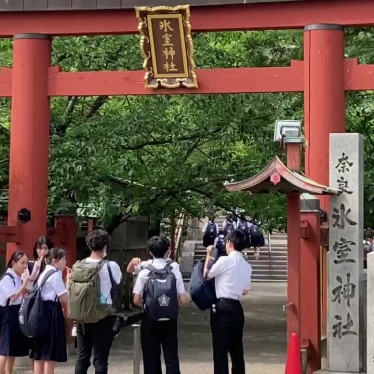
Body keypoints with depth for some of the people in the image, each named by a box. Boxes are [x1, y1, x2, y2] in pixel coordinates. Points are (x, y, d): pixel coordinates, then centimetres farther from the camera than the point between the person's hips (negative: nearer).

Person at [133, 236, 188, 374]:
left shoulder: (145, 272, -7)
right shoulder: (174, 270, -4)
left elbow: (137, 300, -8)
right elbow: (183, 299, -5)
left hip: (150, 319, -1)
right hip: (170, 319, 1)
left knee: (151, 357, 9)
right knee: (171, 356, 6)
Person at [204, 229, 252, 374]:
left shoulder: (224, 260, -11)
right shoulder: (247, 266, 9)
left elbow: (207, 275, 2)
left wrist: (208, 255, 13)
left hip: (222, 308, -7)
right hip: (237, 308, 7)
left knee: (220, 351, -4)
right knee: (237, 350, 13)